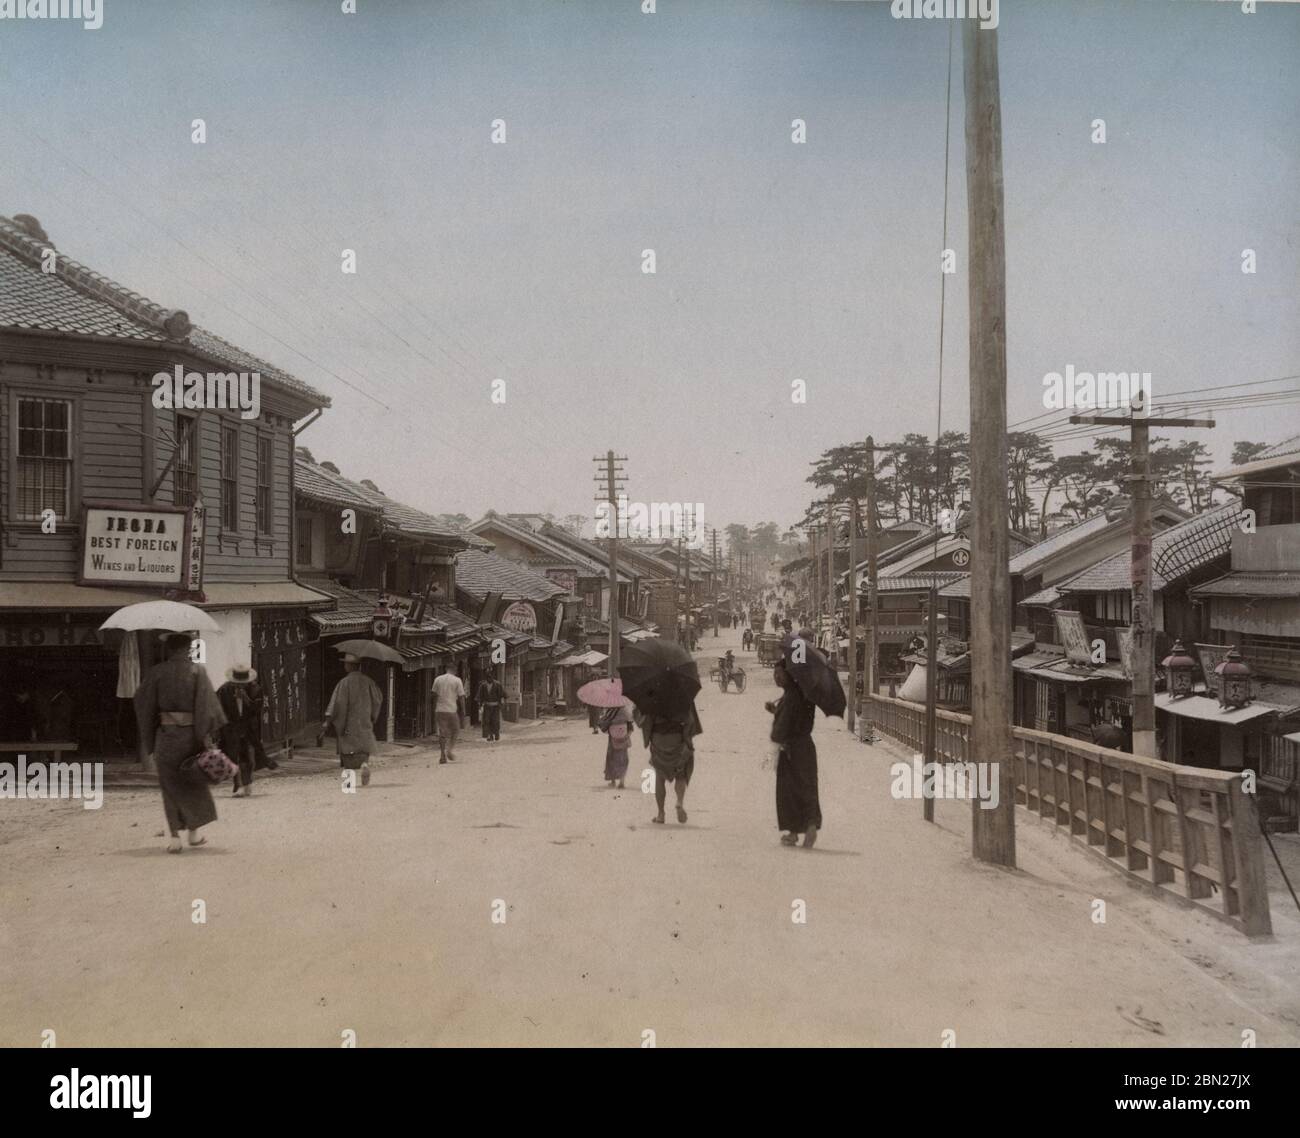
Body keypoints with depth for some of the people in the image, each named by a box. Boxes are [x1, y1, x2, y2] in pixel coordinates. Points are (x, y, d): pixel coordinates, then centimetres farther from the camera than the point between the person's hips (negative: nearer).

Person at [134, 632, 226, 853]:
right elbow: (206, 704, -13)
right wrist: (209, 733, -12)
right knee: (194, 781, 16)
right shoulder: (197, 671, -5)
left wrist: (148, 740, 10)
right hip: (191, 734, -1)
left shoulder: (156, 673, 0)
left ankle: (174, 835, 3)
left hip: (165, 734, 1)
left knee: (170, 785, 10)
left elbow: (143, 703, 2)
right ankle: (194, 831, 20)